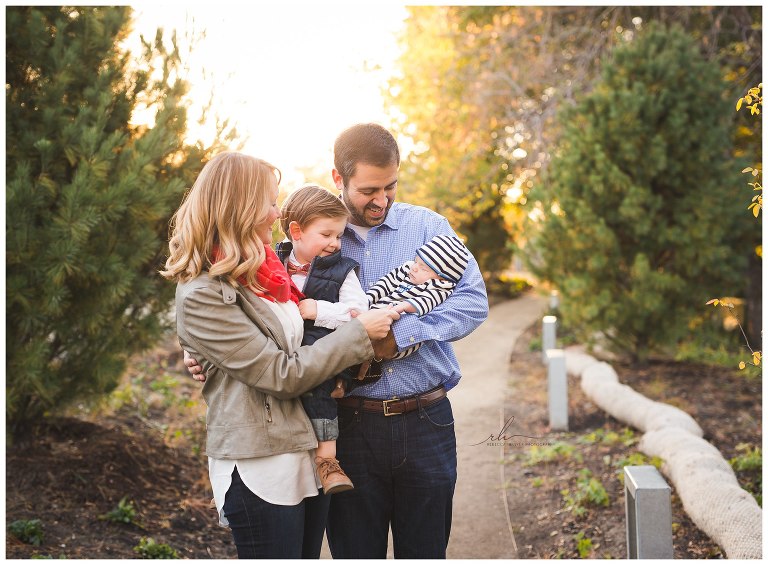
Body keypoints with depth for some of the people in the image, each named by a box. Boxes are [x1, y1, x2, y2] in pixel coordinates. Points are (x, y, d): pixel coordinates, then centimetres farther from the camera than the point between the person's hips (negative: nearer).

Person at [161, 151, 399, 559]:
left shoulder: (267, 269, 8)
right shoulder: (202, 296, -17)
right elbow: (283, 375, -18)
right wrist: (359, 333, -13)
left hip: (311, 455, 8)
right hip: (260, 468, -8)